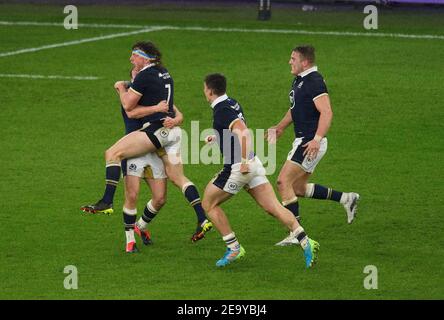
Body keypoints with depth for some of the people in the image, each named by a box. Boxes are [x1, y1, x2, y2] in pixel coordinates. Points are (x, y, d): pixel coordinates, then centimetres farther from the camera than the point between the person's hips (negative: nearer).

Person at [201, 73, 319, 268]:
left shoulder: (221, 111, -15)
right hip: (252, 164, 8)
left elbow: (243, 132, -29)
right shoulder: (232, 104, 14)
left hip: (238, 168, -8)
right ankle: (305, 242, -14)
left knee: (208, 204, 10)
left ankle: (234, 248, 8)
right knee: (272, 207, 1)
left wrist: (244, 161, -28)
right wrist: (218, 137, 36)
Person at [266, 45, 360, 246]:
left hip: (310, 144, -10)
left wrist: (317, 139, -32)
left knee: (283, 182, -11)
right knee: (298, 188, 14)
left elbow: (326, 113, -24)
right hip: (302, 141, 10)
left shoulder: (314, 82, -17)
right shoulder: (299, 80, 14)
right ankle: (346, 199, 21)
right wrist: (280, 128, 30)